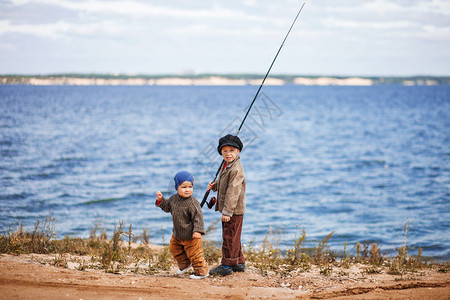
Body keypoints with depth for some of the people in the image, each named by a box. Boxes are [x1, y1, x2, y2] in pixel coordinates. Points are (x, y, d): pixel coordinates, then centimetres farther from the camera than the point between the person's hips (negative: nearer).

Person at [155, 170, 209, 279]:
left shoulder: (192, 203, -24)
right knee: (174, 248, 23)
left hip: (190, 235, -8)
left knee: (194, 254, 1)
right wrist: (161, 200, 1)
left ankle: (201, 271, 18)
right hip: (178, 234, 8)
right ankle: (184, 264, 44)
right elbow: (167, 207, 17)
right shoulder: (174, 198, -1)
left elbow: (198, 216, -24)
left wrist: (198, 230, -31)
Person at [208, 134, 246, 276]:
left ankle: (227, 265, 4)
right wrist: (214, 185, 6)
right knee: (232, 237, 17)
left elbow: (233, 192, -24)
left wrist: (227, 212, -25)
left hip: (234, 211, -10)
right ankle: (239, 263, 27)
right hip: (228, 210, 10)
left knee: (229, 237, -3)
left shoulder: (236, 170, -20)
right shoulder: (226, 166, 12)